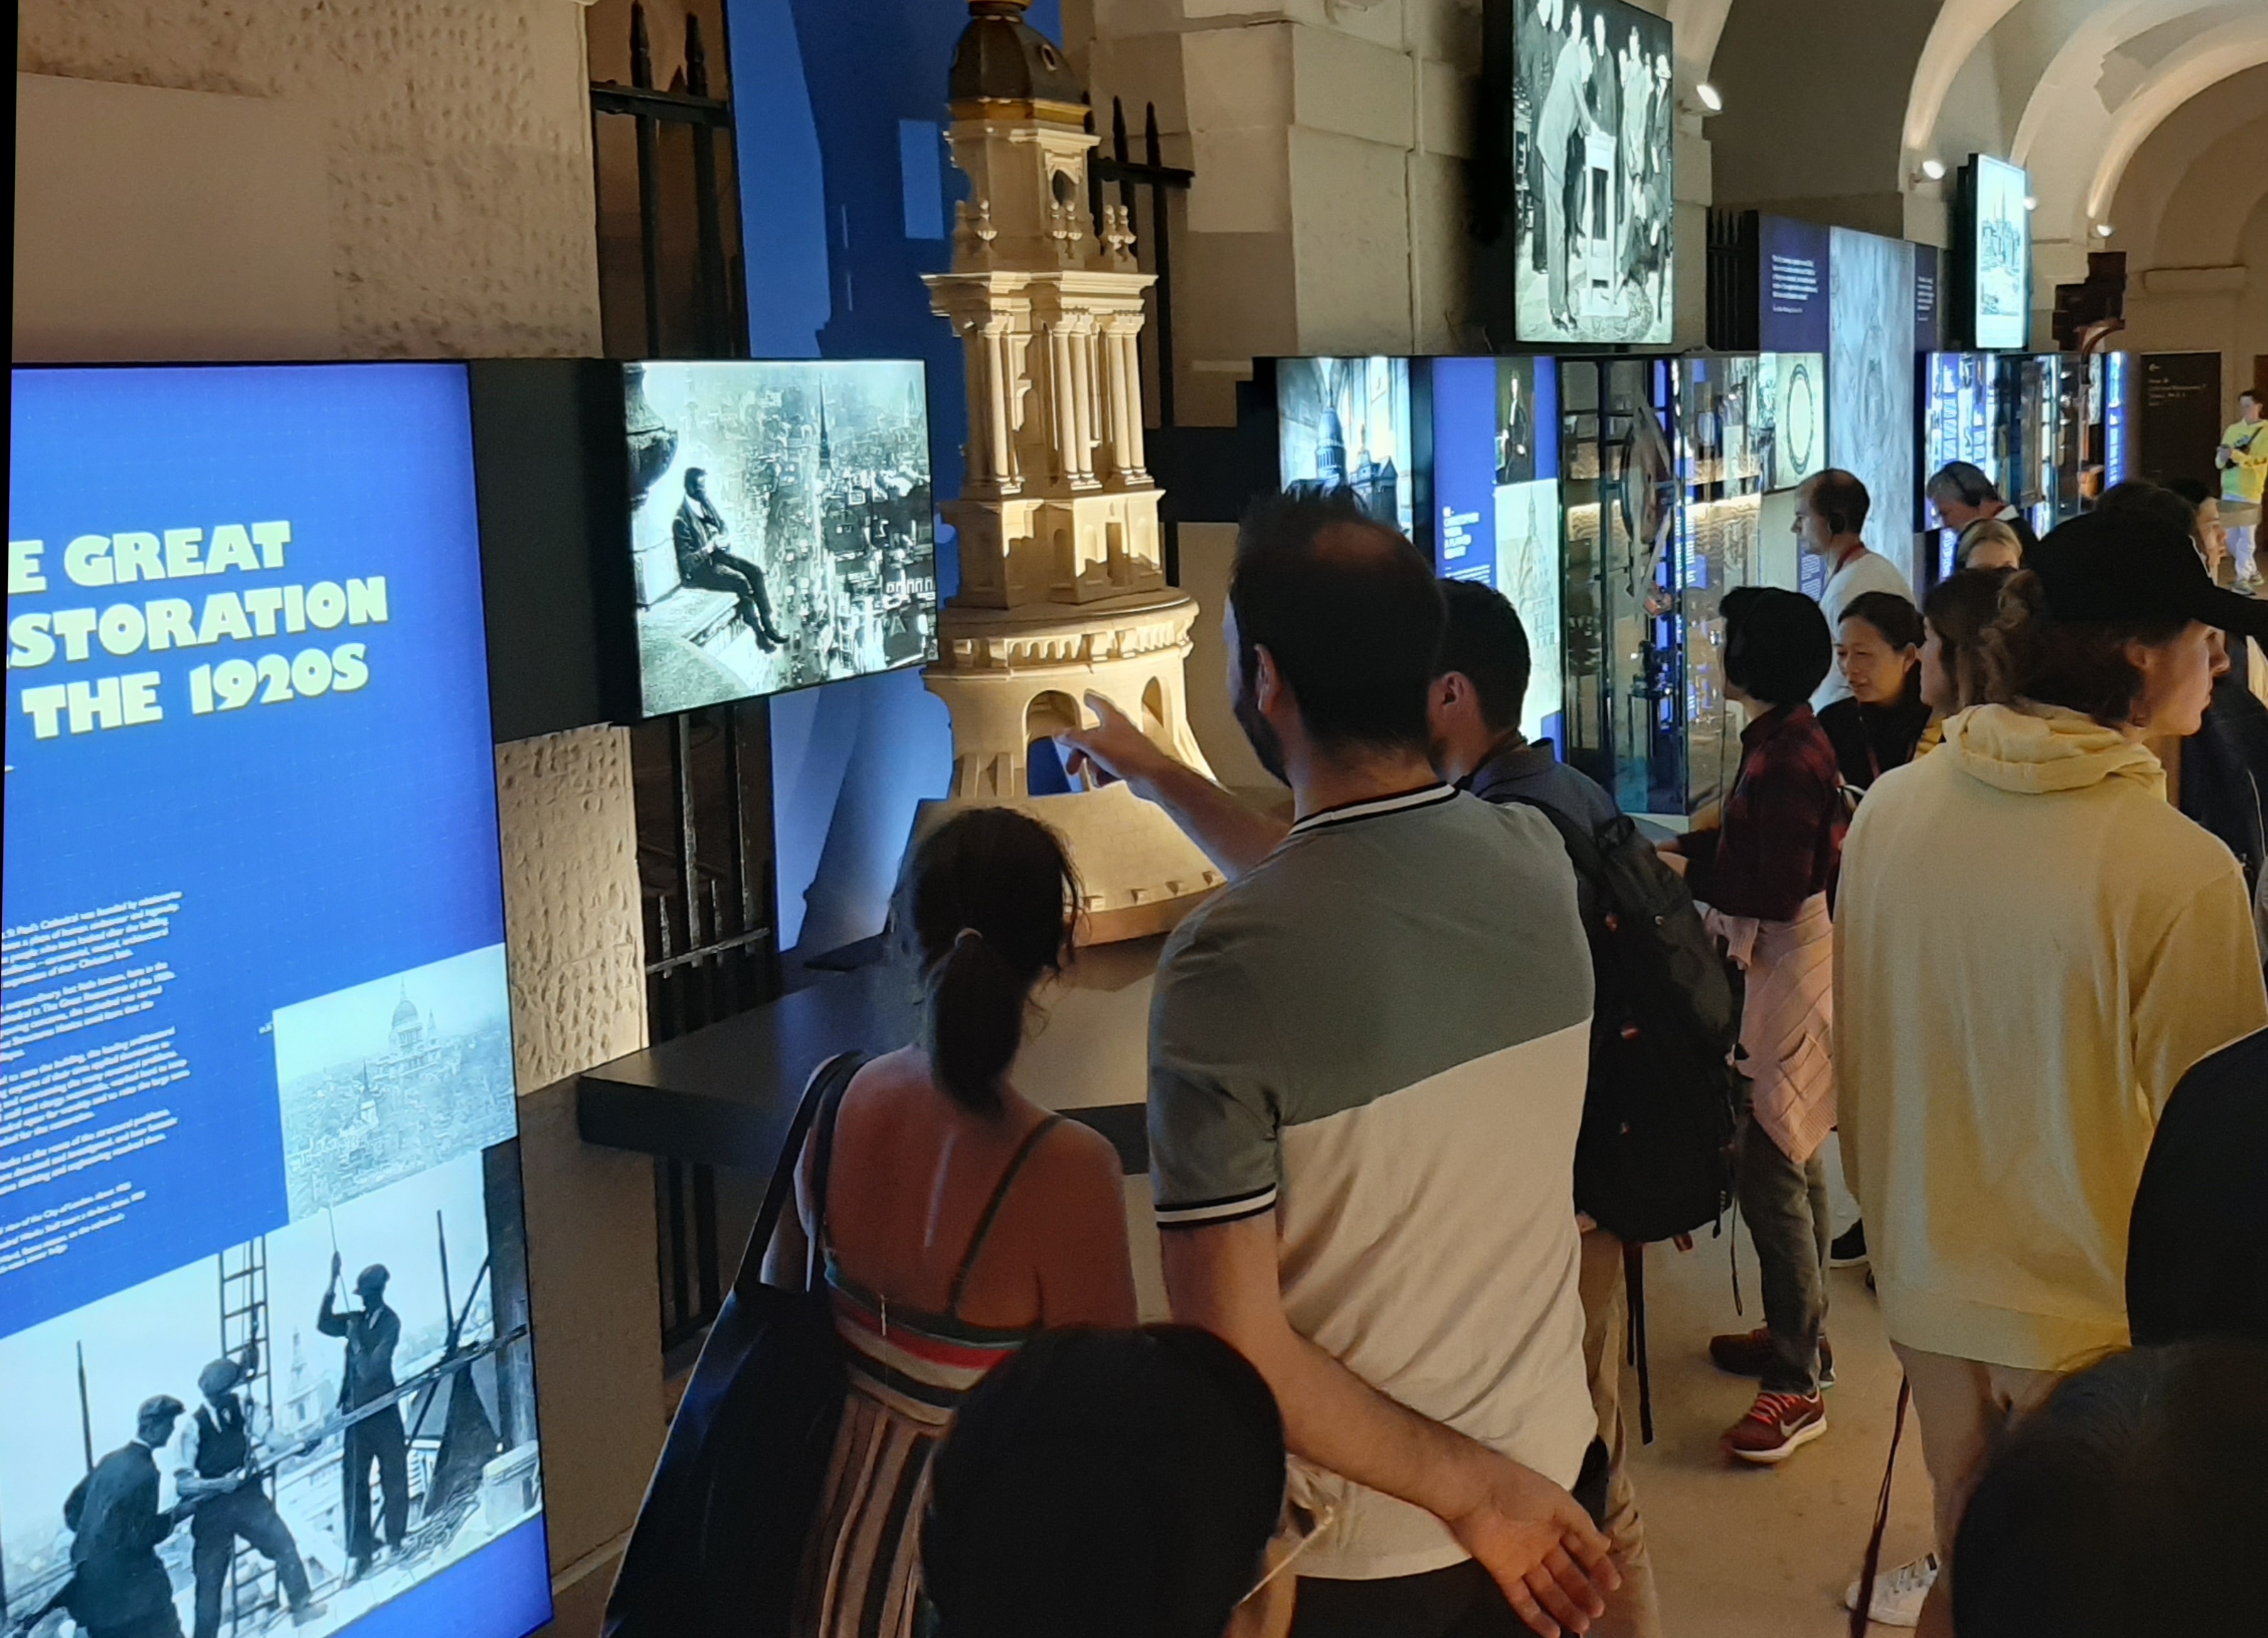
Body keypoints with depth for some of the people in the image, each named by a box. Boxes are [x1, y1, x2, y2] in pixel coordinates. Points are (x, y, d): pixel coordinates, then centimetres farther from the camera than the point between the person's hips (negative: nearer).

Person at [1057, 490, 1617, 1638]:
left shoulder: (1227, 965, -25)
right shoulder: (1537, 860, -9)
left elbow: (1235, 1351, -23)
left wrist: (1466, 1490, -12)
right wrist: (1159, 779, 25)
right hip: (1555, 1466, 4)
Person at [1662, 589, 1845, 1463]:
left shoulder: (1785, 758, -22)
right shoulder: (1786, 738, 9)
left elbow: (1777, 890, -24)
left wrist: (1687, 874, -14)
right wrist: (1682, 846, 8)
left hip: (1793, 975, -11)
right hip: (1782, 969, 11)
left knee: (1771, 1177, -7)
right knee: (1792, 1162, 20)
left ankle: (1795, 1384, -1)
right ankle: (1796, 1334, 33)